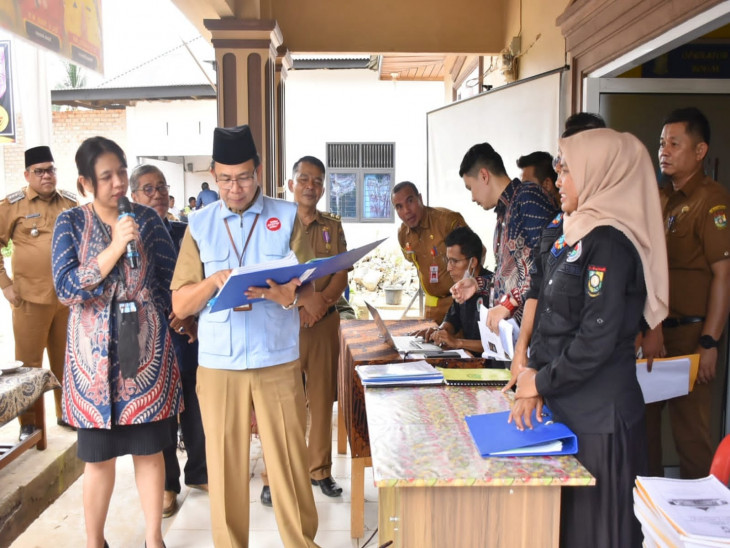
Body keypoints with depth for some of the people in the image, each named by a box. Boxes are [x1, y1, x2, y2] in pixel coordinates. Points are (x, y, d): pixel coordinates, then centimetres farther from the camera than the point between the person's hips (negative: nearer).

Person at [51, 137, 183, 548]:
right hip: (95, 352, -1)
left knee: (150, 448, 9)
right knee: (99, 455, 8)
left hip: (146, 349, 1)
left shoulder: (147, 219, 1)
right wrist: (115, 247, -20)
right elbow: (66, 289, -13)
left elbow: (172, 280, 5)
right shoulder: (71, 223, -1)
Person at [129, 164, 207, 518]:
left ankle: (198, 472, 29)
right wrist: (170, 317, -15)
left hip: (190, 335, 3)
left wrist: (192, 316, -9)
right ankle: (167, 485, 23)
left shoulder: (184, 233, 8)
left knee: (197, 408, 8)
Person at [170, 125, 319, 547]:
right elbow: (180, 305, 4)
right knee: (225, 465, 8)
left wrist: (278, 293, -23)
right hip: (217, 365, 2)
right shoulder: (200, 225, 7)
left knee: (289, 461, 3)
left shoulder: (288, 217, 3)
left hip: (279, 362, -1)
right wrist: (214, 281, -15)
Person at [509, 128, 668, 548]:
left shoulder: (608, 242, -16)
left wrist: (542, 381, -9)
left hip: (600, 417, -8)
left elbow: (598, 339, -21)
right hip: (568, 406, 8)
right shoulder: (577, 235, 11)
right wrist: (533, 380, 4)